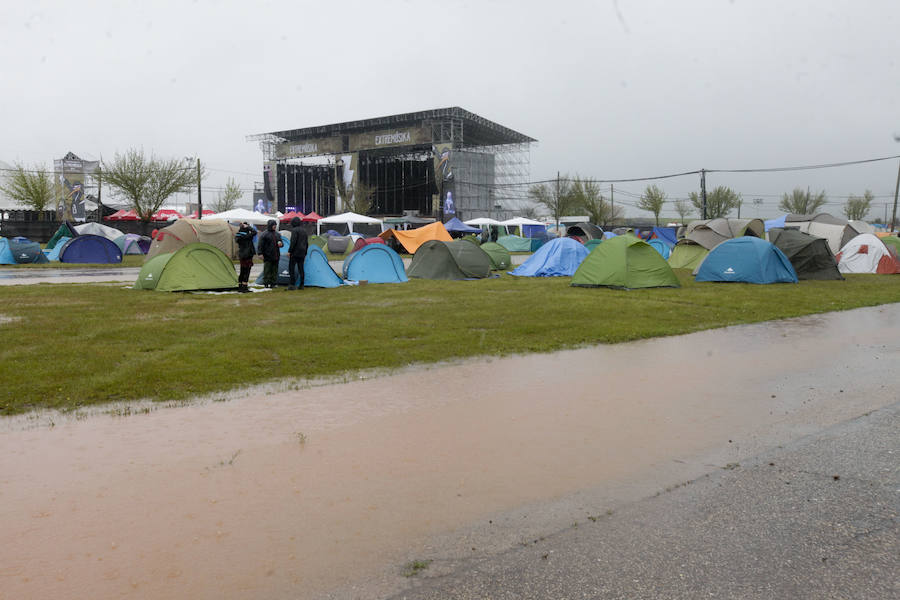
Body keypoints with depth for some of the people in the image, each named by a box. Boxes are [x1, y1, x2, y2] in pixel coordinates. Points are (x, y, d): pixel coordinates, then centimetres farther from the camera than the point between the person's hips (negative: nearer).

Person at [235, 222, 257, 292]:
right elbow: (254, 232, -19)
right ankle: (244, 287, -5)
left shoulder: (238, 235, 7)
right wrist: (248, 227, -11)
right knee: (247, 271, -4)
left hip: (241, 255, 9)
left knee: (242, 272, 15)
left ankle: (240, 287, 21)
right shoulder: (246, 235, -18)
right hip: (247, 255, -9)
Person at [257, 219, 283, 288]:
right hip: (267, 256, -6)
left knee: (275, 270, 7)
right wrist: (261, 253, -13)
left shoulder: (277, 234, 13)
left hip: (276, 256, 6)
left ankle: (273, 283, 14)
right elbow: (261, 245, -7)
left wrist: (281, 244, -2)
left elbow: (281, 242, 22)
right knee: (267, 270, -5)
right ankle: (266, 283, 1)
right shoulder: (264, 234, -5)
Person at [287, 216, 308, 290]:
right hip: (302, 253, 8)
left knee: (291, 268, -5)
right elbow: (307, 243, 20)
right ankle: (301, 285, 9)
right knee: (301, 268, 8)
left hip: (295, 253, -8)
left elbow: (293, 242, -18)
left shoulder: (294, 230, -8)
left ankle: (292, 285, -10)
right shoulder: (304, 231, 17)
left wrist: (289, 251, -14)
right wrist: (305, 253, 25)